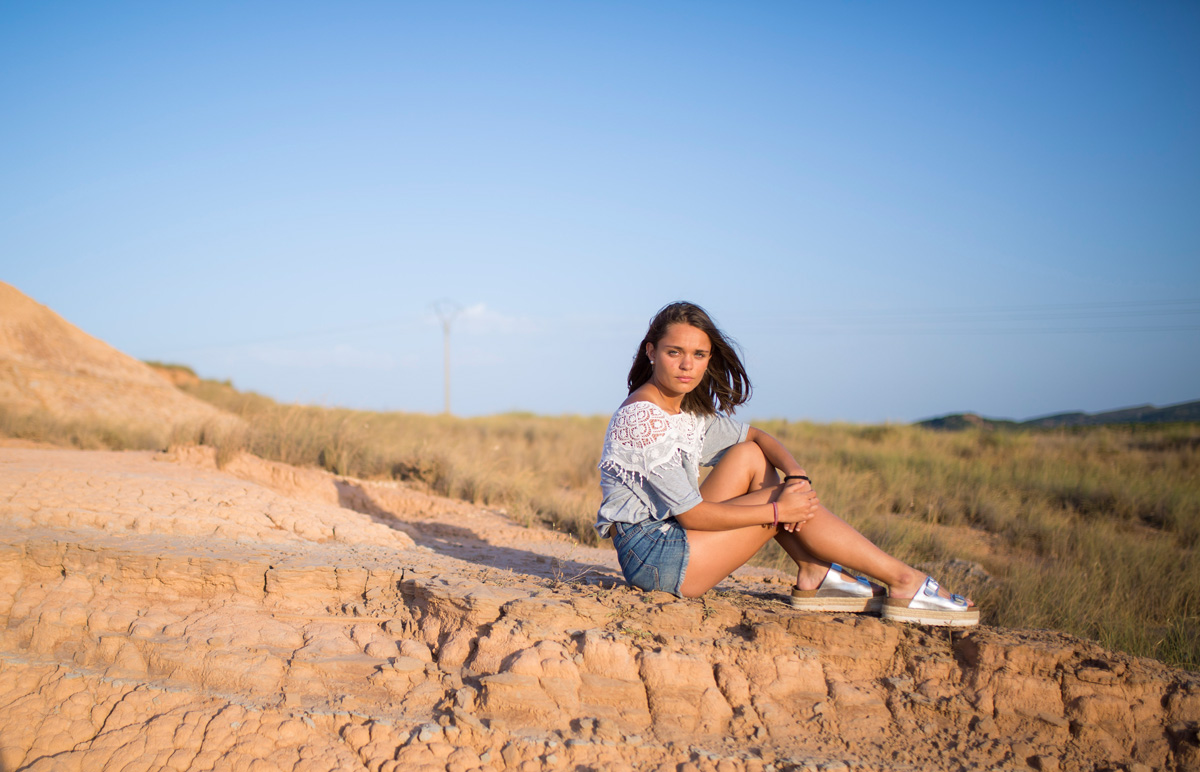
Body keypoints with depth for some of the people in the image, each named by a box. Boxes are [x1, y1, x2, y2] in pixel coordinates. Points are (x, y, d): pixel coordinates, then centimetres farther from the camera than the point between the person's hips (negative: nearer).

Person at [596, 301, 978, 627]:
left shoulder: (689, 409, 8)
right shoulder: (642, 418, -20)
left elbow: (756, 436, 18)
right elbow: (692, 513, -22)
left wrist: (797, 475, -4)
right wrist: (778, 510, -16)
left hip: (672, 534, 9)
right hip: (650, 556, -9)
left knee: (748, 456, 6)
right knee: (787, 503, -10)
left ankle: (814, 575, 4)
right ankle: (906, 583, -4)